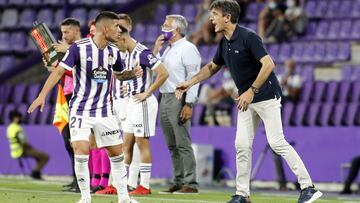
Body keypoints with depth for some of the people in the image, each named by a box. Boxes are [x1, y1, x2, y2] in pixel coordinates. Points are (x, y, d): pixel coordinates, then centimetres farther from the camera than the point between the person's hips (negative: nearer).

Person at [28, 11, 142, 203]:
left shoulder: (113, 52, 2)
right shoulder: (79, 47, -14)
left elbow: (119, 74, 21)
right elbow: (59, 71, -13)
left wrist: (133, 73, -1)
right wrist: (42, 95, -21)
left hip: (104, 111, 5)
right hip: (80, 110, -5)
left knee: (117, 153, 8)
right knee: (81, 151, -17)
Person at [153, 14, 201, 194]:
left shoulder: (187, 49, -7)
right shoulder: (167, 50, 20)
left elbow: (193, 77, -14)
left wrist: (188, 104, -21)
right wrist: (156, 51, 13)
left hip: (178, 99, -9)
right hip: (164, 98, 9)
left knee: (183, 144, -11)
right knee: (172, 145, 8)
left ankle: (190, 184, -11)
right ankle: (179, 182, 12)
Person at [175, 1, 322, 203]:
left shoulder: (248, 37, -19)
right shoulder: (224, 43, 8)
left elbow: (268, 65, -25)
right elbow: (213, 66, 24)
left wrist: (251, 91, -25)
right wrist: (189, 83, 17)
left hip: (266, 96, -8)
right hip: (247, 100, 8)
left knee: (277, 142, -12)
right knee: (242, 145, 2)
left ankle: (308, 187, -7)